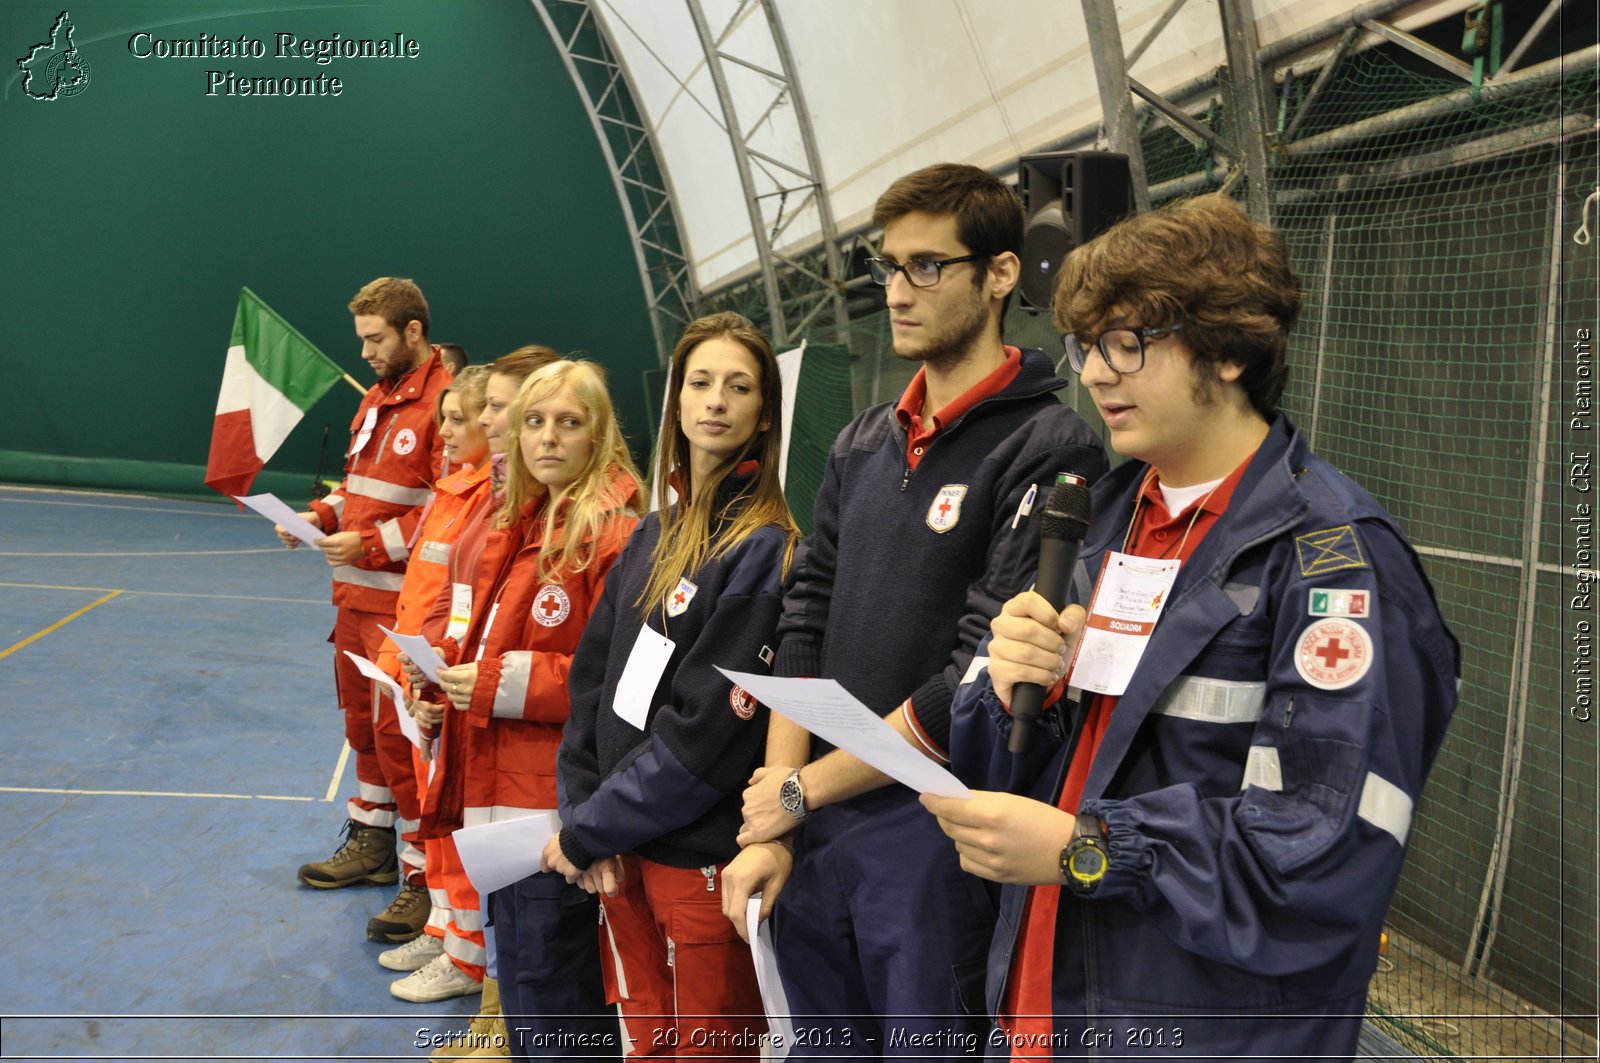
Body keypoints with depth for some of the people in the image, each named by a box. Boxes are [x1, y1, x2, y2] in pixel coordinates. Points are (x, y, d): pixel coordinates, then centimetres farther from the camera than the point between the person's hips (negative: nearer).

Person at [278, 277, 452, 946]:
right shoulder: (375, 400, 14)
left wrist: (370, 544, -19)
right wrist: (319, 518, 5)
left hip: (403, 607, -9)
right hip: (355, 596, 9)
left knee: (401, 739, -4)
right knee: (363, 723, 19)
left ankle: (424, 875, 7)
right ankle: (372, 841, 36)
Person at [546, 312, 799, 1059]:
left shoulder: (766, 548, -16)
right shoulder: (653, 535, 7)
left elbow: (705, 732, -20)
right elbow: (592, 683, 6)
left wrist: (584, 833, -13)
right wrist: (581, 812, -6)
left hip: (705, 857, -6)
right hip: (625, 851, 6)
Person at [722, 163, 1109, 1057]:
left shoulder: (1049, 453, -13)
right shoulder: (864, 444, 9)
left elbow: (985, 677, -18)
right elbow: (806, 624, 7)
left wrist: (801, 789, -10)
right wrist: (772, 829, 1)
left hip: (938, 840, -6)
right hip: (816, 835, 6)